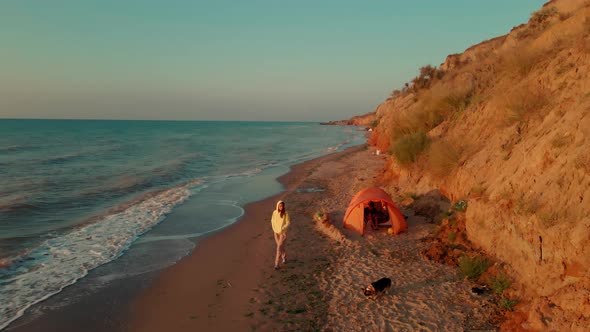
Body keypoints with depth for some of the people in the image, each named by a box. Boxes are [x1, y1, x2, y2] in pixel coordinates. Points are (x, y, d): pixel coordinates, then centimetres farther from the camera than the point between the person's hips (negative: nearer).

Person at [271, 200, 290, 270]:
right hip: (276, 232, 4)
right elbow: (272, 221, 7)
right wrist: (274, 229, -5)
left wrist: (282, 229, -19)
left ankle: (276, 264, -9)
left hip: (283, 232, -4)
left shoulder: (286, 213, -12)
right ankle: (284, 257, 42)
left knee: (279, 247, -11)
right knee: (281, 246, 17)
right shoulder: (274, 212, -3)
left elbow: (288, 223, -10)